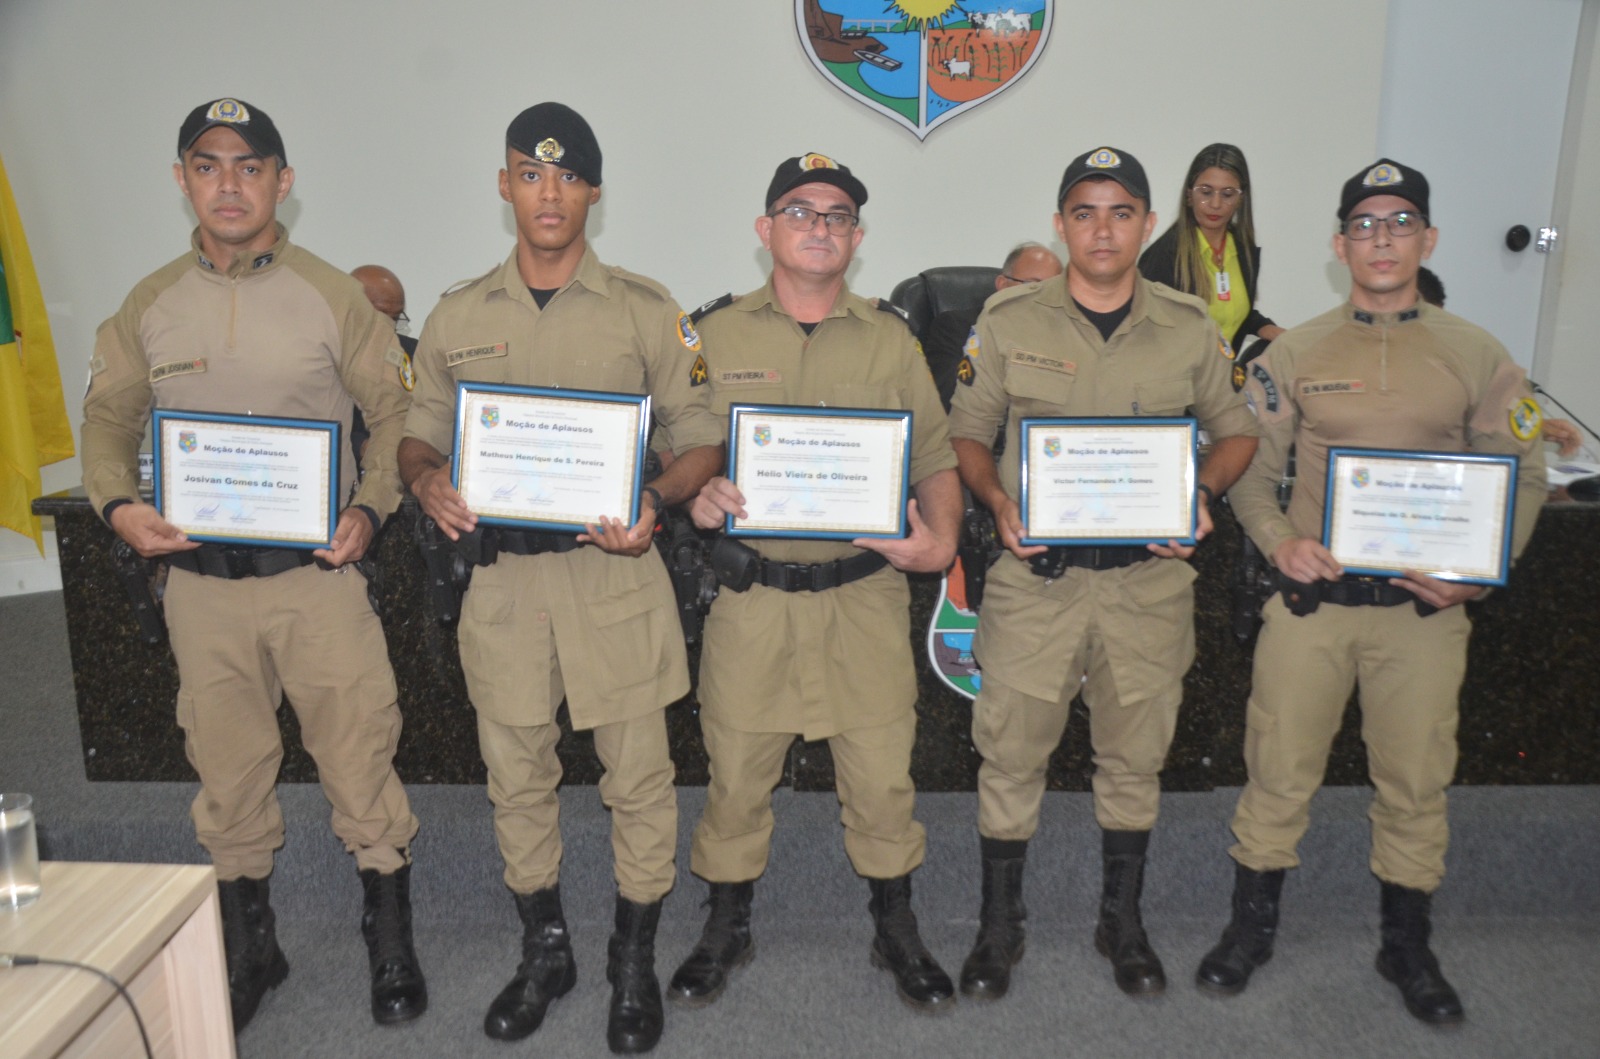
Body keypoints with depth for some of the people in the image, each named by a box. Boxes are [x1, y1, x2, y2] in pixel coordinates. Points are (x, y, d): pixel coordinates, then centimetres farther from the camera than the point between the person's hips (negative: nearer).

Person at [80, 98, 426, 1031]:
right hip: (200, 579, 3)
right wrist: (119, 504, -6)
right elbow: (109, 416, 13)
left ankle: (392, 943, 22)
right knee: (227, 768, 14)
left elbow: (396, 407, 0)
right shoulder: (150, 306, 7)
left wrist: (370, 509, -14)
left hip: (317, 570, -3)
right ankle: (250, 946, 34)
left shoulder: (331, 295, -1)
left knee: (360, 756, 1)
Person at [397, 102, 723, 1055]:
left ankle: (636, 961, 26)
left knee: (638, 774, 4)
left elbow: (703, 438, 2)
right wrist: (429, 482, -7)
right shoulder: (459, 318, 9)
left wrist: (657, 500, -17)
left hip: (616, 573, -2)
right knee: (517, 773, 13)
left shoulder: (644, 309, 2)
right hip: (501, 575, 3)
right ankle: (545, 950, 34)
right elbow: (420, 434, 15)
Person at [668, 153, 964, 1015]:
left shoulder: (889, 340, 8)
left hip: (865, 592, 1)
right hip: (749, 590, 0)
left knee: (881, 768, 6)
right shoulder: (717, 335, 6)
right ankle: (726, 928, 33)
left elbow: (936, 459, 7)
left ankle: (897, 933, 31)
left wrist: (939, 538, -11)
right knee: (735, 766, 9)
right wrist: (697, 497, -15)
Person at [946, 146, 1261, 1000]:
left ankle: (1122, 921, 34)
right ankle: (999, 926, 24)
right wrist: (997, 502, -11)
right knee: (1011, 752, 4)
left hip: (1149, 580, 2)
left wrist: (1202, 494, -5)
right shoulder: (1009, 321, 2)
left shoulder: (1188, 329, 5)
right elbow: (967, 431, 7)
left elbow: (1236, 430, 15)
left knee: (1134, 756, 13)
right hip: (1036, 576, -1)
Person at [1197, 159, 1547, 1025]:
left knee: (1416, 782, 11)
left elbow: (1524, 479, 5)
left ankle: (1406, 947, 31)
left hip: (1425, 607, 1)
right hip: (1312, 598, 0)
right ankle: (1251, 928, 23)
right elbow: (1249, 467, 4)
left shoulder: (1477, 356, 5)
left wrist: (1476, 571, -10)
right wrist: (1276, 540, -15)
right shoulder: (1295, 353, 4)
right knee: (1280, 769, 5)